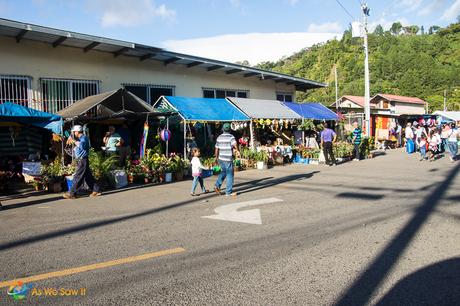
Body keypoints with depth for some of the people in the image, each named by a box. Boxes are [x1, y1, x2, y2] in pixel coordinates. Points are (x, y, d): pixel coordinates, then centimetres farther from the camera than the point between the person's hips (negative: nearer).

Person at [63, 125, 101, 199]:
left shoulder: (84, 138, -12)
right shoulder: (80, 138, 18)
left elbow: (81, 145, -31)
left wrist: (74, 141, -23)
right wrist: (71, 139, 6)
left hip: (82, 160, -10)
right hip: (81, 160, 10)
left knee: (77, 177, -6)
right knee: (88, 177, 11)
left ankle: (71, 193, -3)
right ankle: (96, 190, 14)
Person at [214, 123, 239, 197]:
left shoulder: (219, 137, 6)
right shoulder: (231, 137, -9)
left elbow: (216, 149, 9)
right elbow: (235, 145, -27)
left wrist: (217, 158, 21)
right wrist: (237, 150, -6)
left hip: (221, 158, 6)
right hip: (228, 159, -6)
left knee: (224, 172, 25)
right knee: (230, 175, 4)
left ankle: (217, 185, 12)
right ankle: (229, 192, 8)